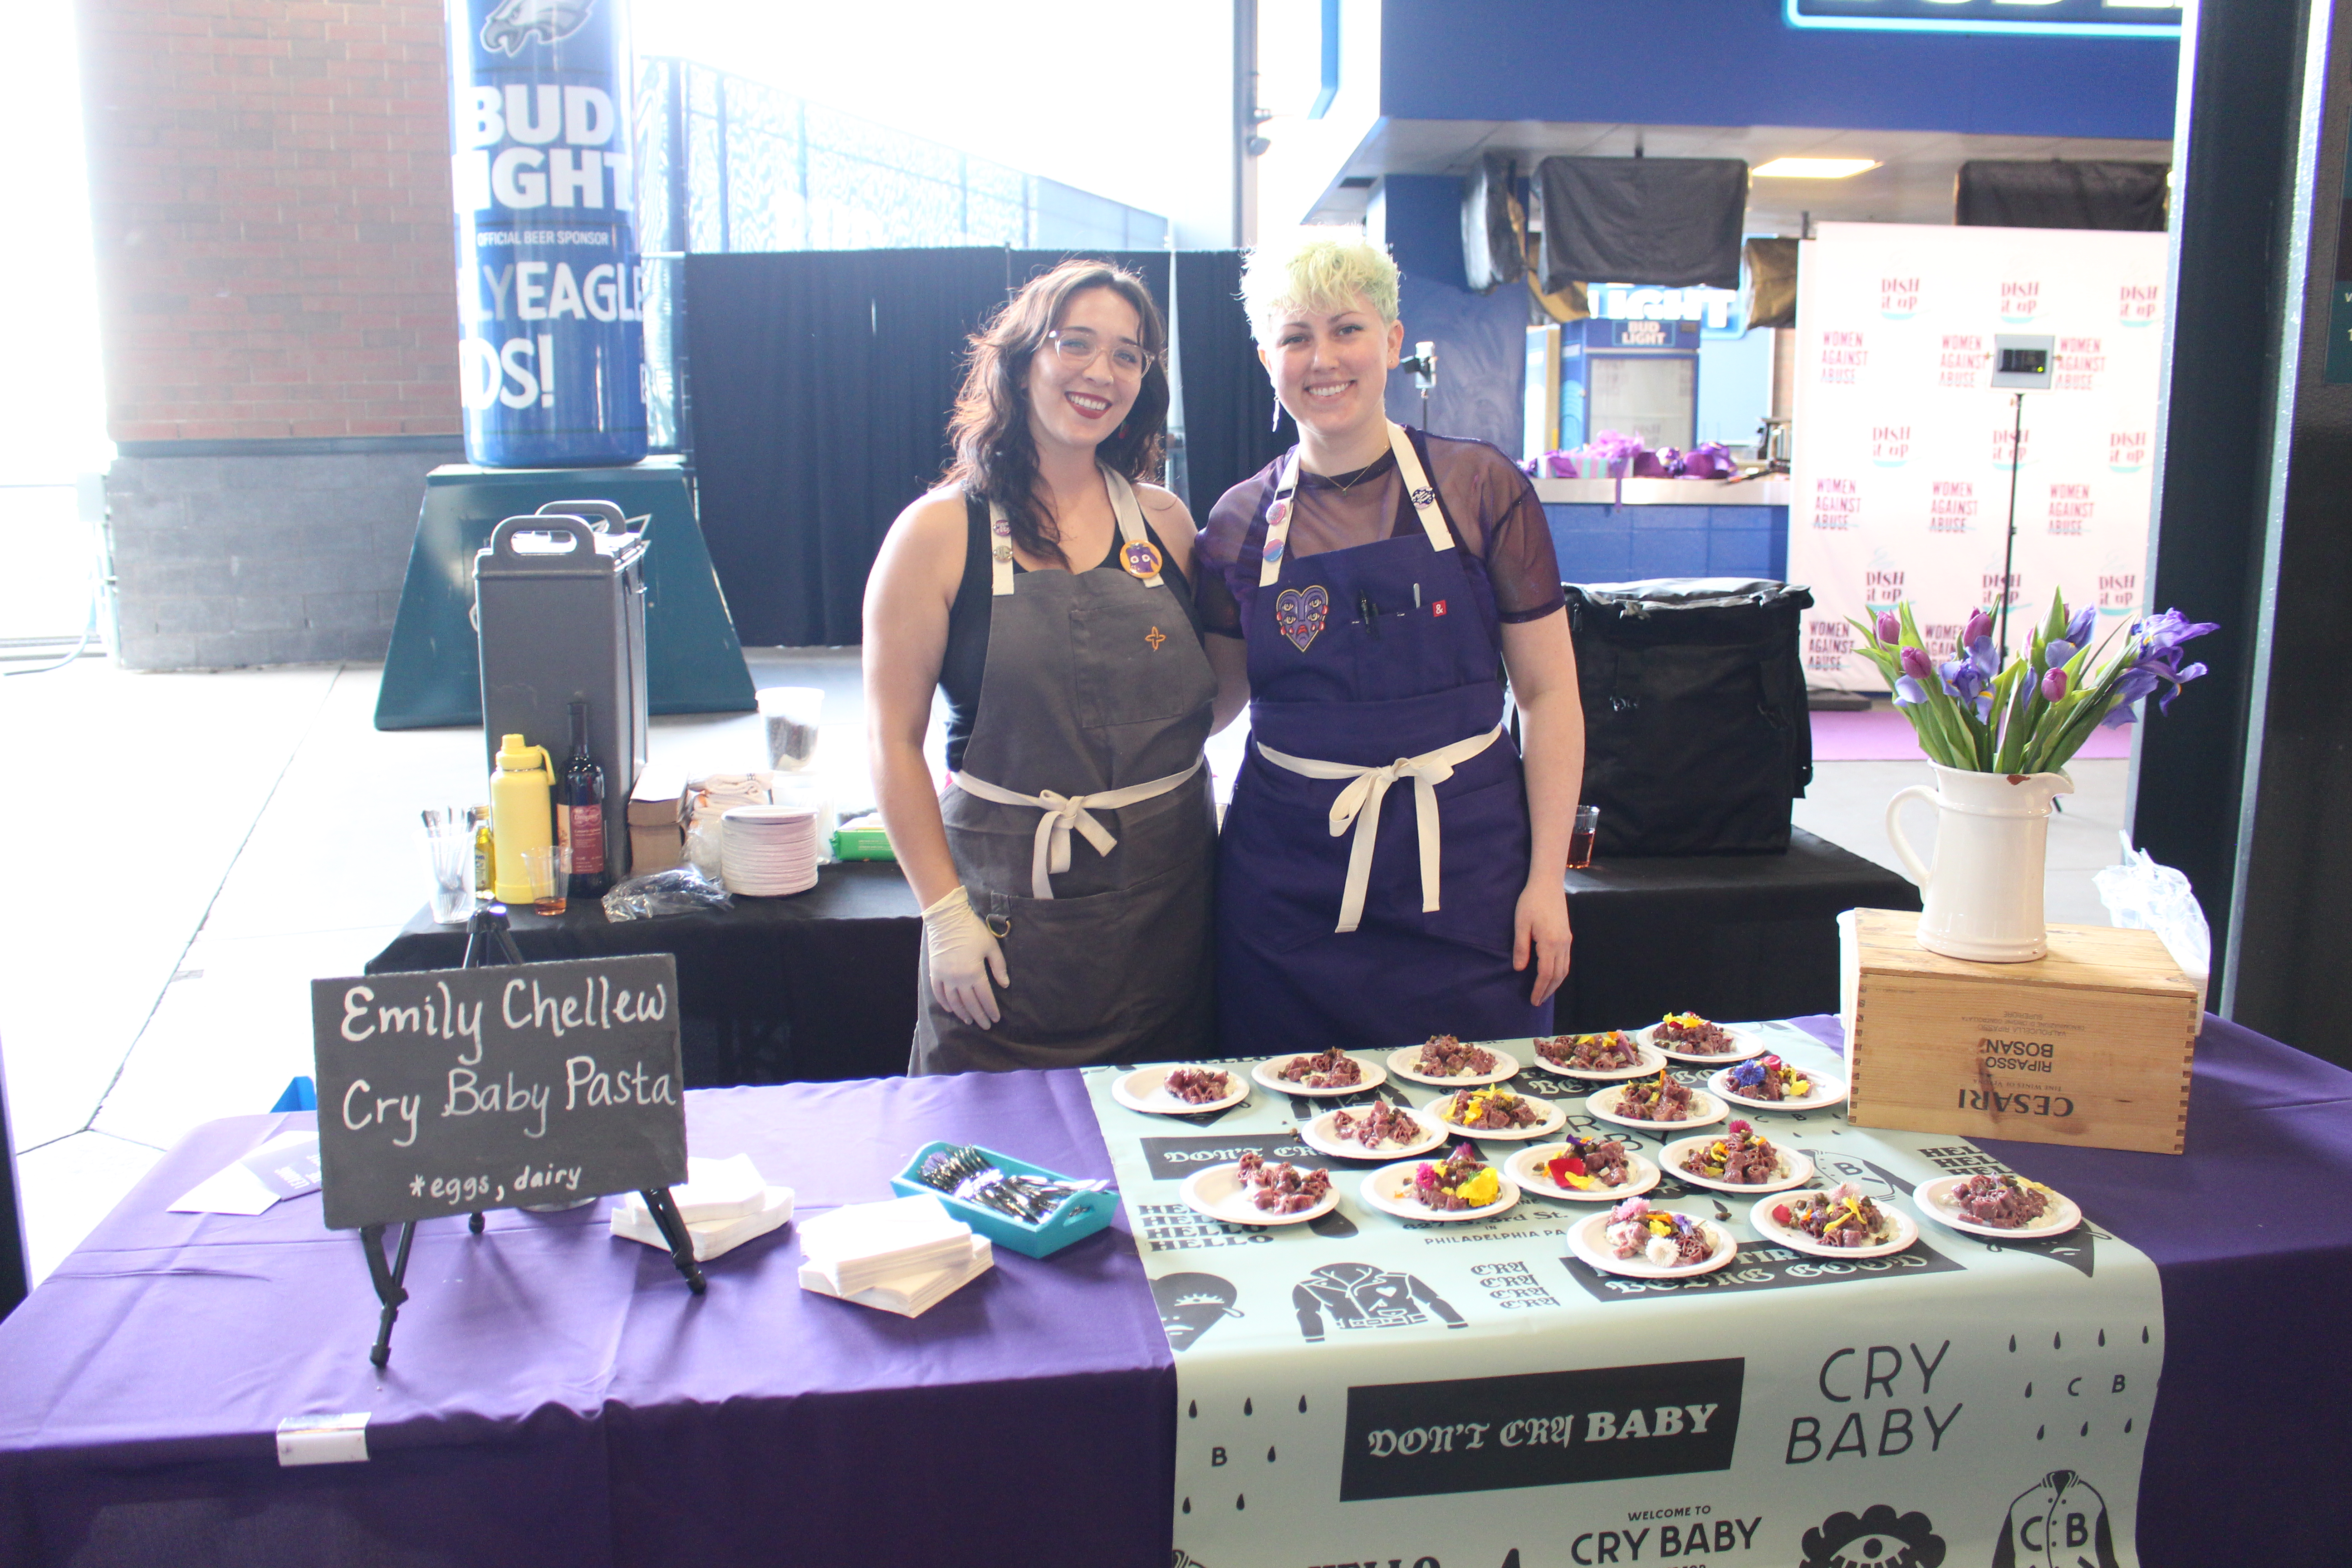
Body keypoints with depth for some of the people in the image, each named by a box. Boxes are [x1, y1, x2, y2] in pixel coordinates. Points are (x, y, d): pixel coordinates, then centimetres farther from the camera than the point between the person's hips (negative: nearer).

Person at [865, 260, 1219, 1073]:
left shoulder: (1166, 523, 6)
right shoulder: (940, 534, -5)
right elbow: (895, 741, -6)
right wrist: (945, 911, -10)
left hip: (1167, 902, 4)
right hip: (1010, 903, -3)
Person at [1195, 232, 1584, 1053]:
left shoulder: (1480, 487, -2)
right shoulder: (1241, 522, 3)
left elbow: (1549, 692, 0)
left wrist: (1546, 879, -5)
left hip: (1462, 868, -1)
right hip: (1291, 880, 1)